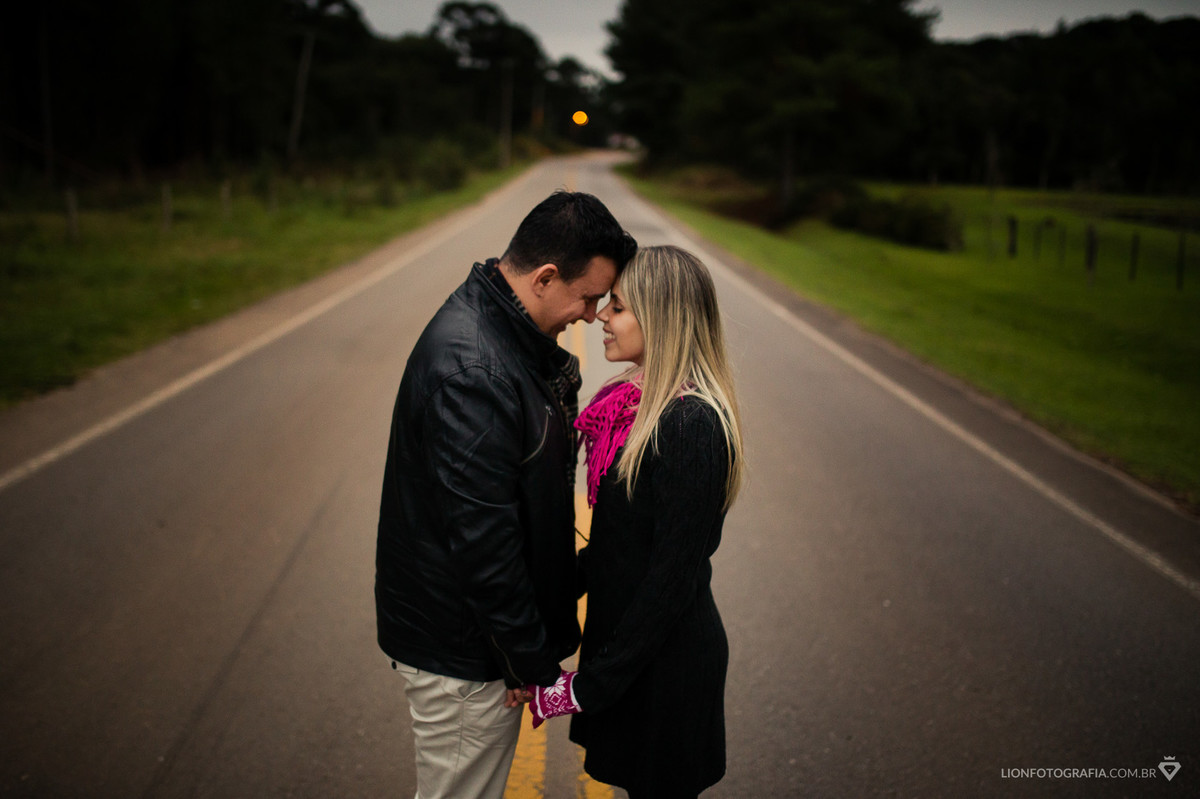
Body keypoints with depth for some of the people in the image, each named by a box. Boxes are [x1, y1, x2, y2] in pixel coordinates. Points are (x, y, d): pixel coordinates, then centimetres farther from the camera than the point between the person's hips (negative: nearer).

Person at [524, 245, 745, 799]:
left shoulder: (691, 425, -25)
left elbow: (673, 574, -23)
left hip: (666, 661, -8)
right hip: (625, 630, 8)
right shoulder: (638, 401, 2)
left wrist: (592, 684, -18)